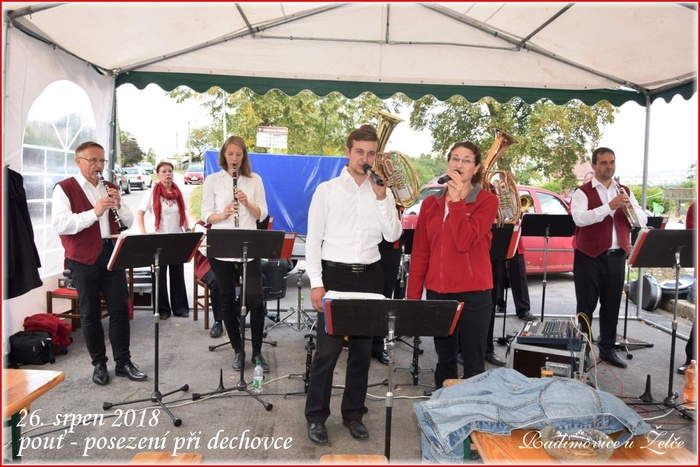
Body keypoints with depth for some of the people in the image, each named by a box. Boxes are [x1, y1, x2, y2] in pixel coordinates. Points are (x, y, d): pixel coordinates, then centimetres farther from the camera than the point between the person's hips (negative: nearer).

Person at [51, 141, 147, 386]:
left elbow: (129, 223, 11)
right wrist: (93, 212, -26)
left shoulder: (110, 187, 13)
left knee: (120, 309, 5)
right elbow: (60, 224, -17)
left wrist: (118, 205, -8)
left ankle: (123, 362, 14)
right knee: (90, 313, 6)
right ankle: (99, 364, 18)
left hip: (112, 253, 4)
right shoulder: (64, 188, -3)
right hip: (83, 258, -4)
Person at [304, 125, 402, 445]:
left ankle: (353, 414, 27)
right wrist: (316, 282, -10)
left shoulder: (383, 193, 7)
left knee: (362, 348, 12)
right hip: (335, 274, -3)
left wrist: (382, 197, -10)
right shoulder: (327, 190, -1)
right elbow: (313, 239, -3)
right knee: (327, 349, 0)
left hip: (369, 276, 3)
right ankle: (316, 416, 16)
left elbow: (393, 236, -1)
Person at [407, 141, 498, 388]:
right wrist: (413, 295, 3)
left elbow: (465, 242, -18)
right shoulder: (431, 203, 8)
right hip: (437, 292, 4)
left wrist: (456, 200, -16)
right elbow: (419, 253, 7)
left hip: (473, 293, -3)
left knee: (473, 363, 6)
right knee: (445, 360, 15)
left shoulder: (487, 201, -3)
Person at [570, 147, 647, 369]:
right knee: (586, 305, 2)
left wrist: (631, 208, -17)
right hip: (590, 256, -5)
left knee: (612, 305, 11)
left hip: (616, 256, 5)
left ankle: (607, 349, 22)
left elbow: (642, 220, 4)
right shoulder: (583, 192, -4)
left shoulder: (625, 191, 12)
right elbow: (579, 218, -21)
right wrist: (609, 206, -28)